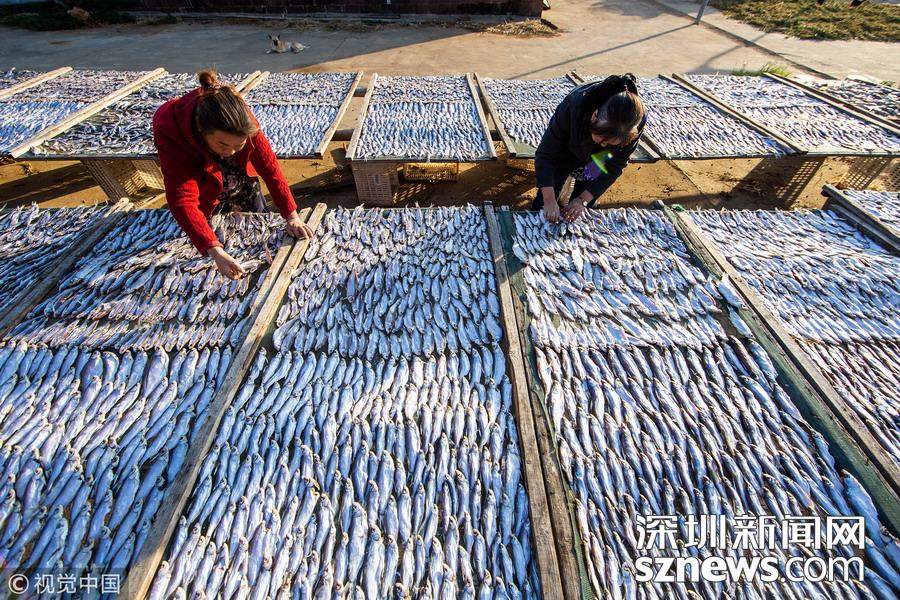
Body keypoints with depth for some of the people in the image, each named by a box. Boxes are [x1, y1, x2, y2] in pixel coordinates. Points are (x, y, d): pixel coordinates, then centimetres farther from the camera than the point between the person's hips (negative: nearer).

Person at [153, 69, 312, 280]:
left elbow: (269, 166, -28)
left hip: (243, 186, 3)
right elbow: (183, 199, -42)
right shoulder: (169, 129, -38)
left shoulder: (241, 119, -32)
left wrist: (291, 216, -34)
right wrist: (216, 252, -55)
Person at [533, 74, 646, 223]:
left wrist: (583, 199, -27)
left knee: (578, 214, 5)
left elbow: (614, 167, -20)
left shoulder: (636, 121, -33)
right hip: (565, 151, -1)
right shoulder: (574, 105, -40)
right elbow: (545, 154, -33)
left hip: (595, 161, 2)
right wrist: (549, 200, -38)